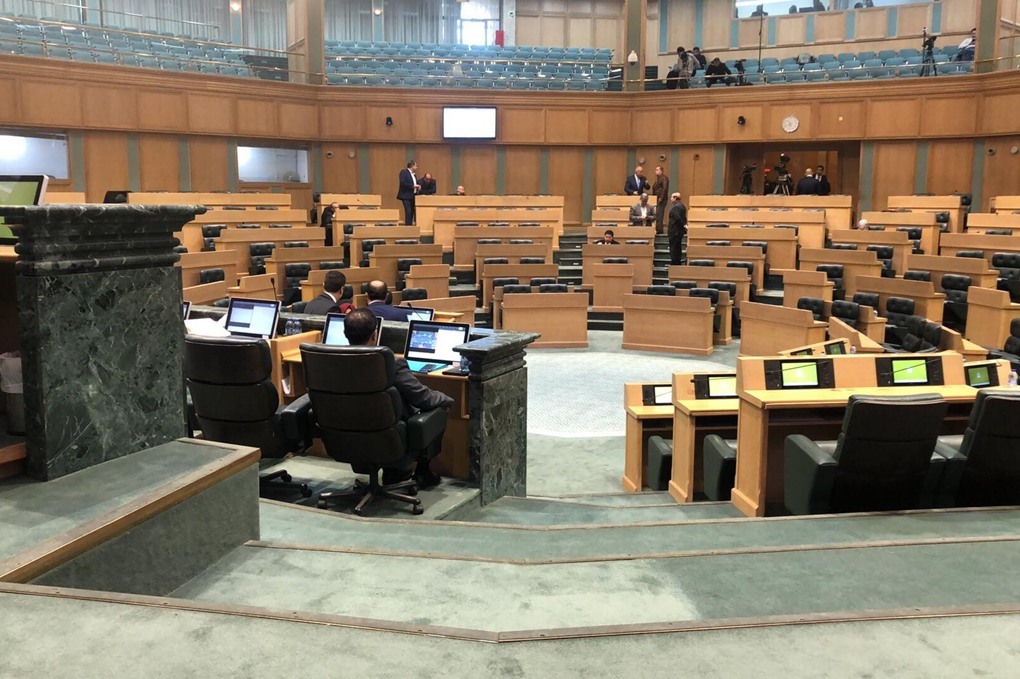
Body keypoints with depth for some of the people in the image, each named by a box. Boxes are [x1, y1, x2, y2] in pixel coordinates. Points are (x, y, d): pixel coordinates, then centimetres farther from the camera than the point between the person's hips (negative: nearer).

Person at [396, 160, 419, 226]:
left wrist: (417, 187, 3)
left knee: (411, 212, 6)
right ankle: (407, 225, -15)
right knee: (408, 212, -15)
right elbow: (402, 183, -19)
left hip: (412, 196, 8)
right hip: (406, 196, -8)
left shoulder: (413, 174, 18)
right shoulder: (404, 172, -8)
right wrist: (413, 186, -20)